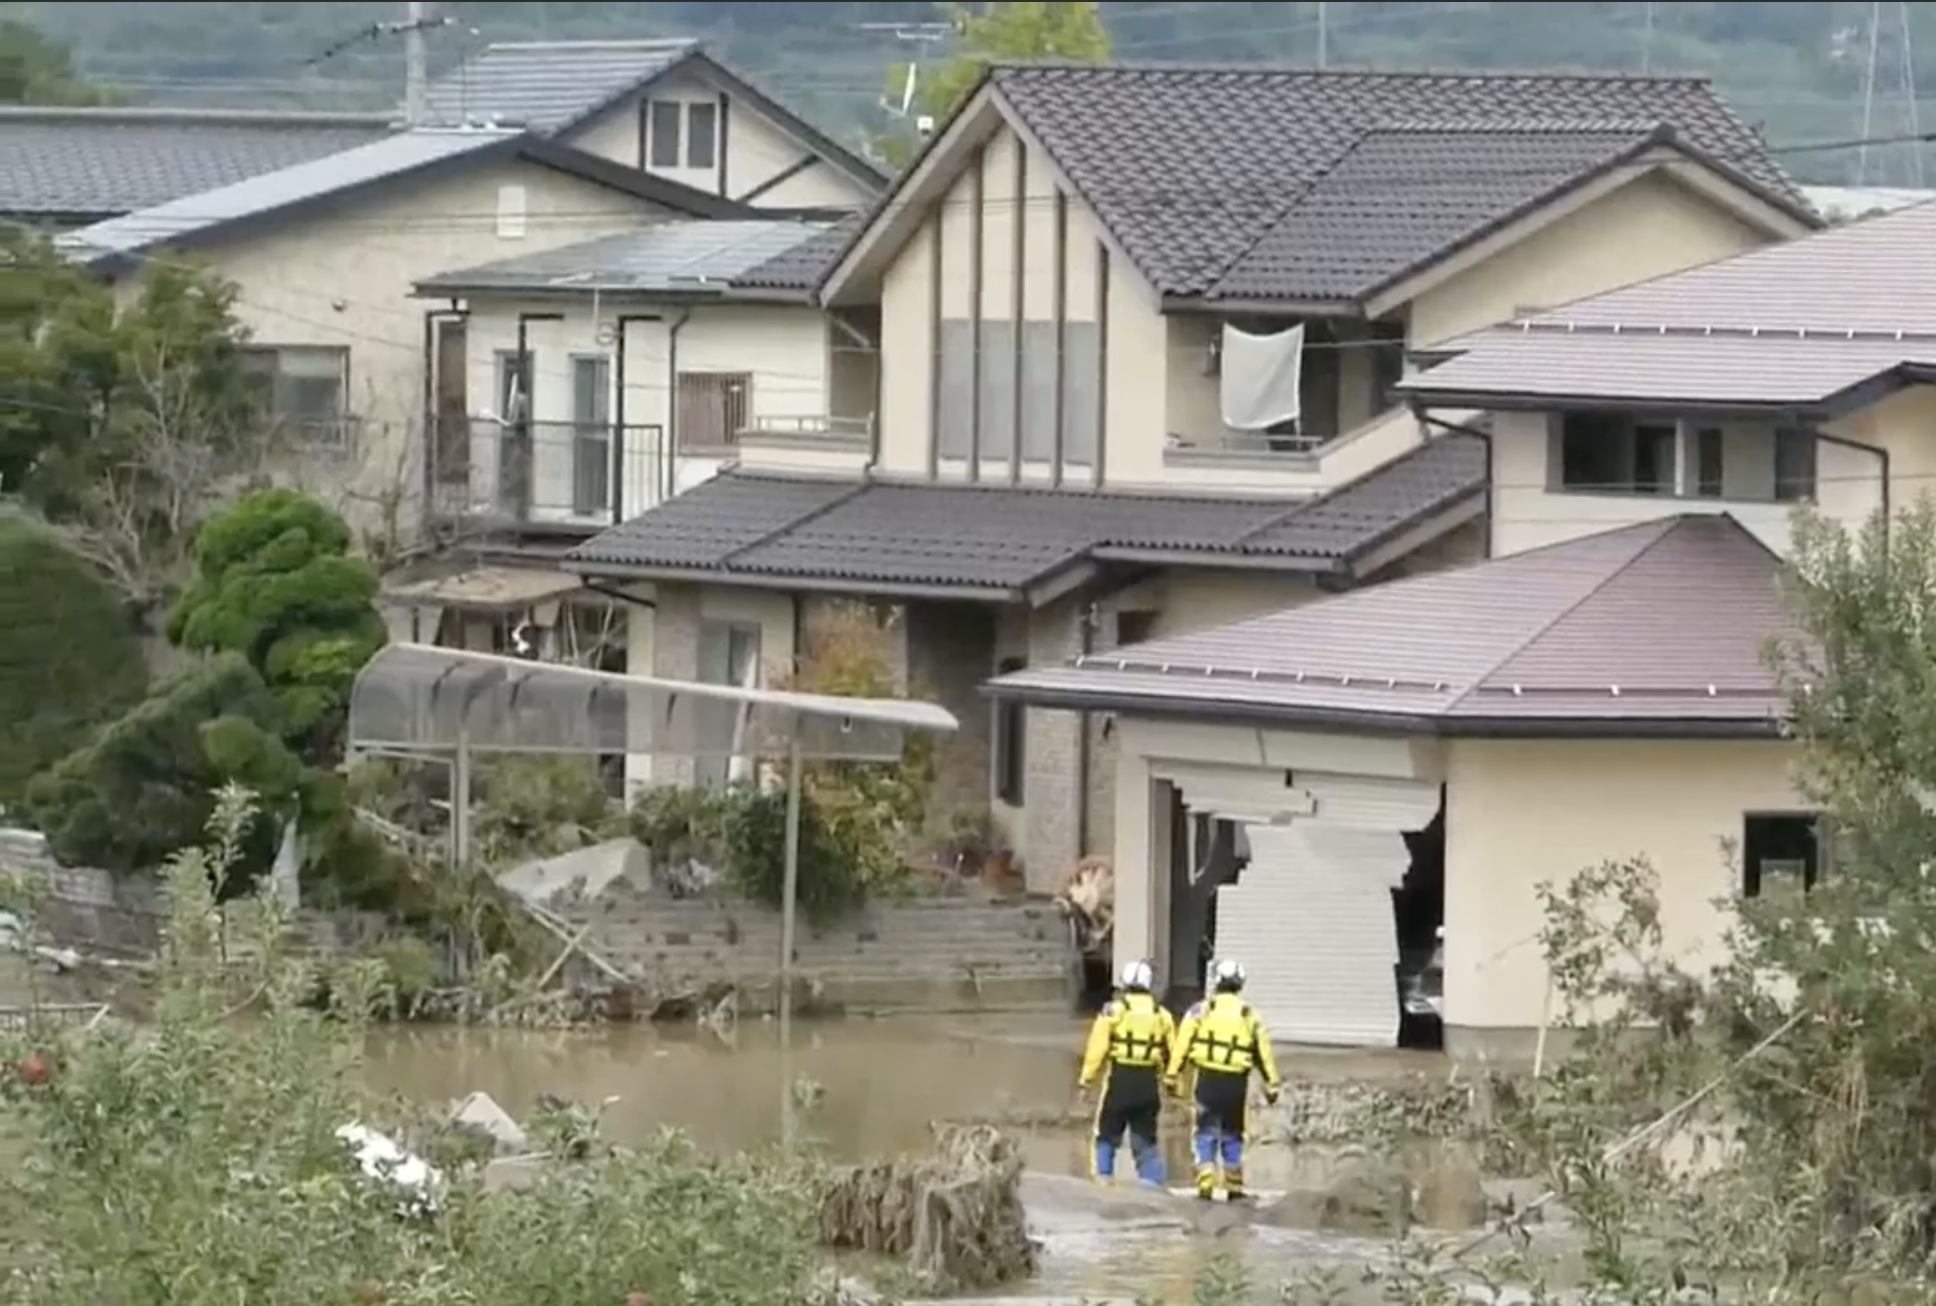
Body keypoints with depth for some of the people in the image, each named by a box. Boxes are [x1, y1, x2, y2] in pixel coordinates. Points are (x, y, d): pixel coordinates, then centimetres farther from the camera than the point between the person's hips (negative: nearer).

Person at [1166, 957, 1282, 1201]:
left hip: (1208, 1080, -2)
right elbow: (1263, 1053, 8)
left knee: (1206, 1135, 3)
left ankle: (1205, 1186, -9)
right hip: (1237, 1082, 2)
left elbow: (1182, 1045, -3)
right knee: (1232, 1137, 15)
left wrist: (1172, 1077, 0)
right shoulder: (1250, 1016, 7)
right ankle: (1234, 1188, 18)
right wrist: (1271, 1084, 15)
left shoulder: (1200, 1011, 1)